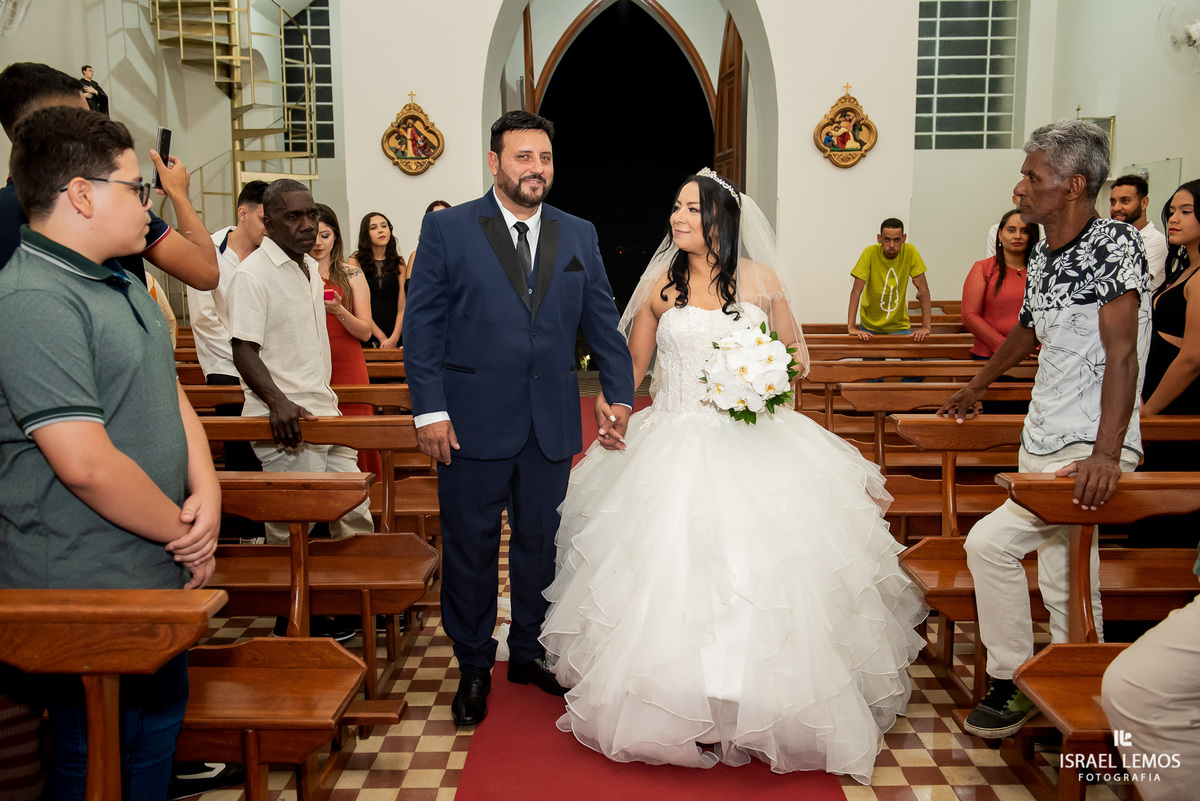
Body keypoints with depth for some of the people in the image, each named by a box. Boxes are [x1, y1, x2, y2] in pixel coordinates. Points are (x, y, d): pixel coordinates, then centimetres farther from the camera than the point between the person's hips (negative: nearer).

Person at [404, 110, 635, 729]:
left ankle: (529, 653, 34)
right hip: (472, 422, -3)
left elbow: (602, 323, 12)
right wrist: (430, 409, -10)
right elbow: (422, 324, -4)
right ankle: (474, 667, 26)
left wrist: (619, 394, 3)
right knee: (469, 550, 8)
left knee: (540, 544, 14)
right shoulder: (447, 229, 0)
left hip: (551, 425, 3)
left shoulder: (579, 235, 10)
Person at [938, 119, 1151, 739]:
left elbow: (1121, 353, -22)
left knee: (989, 541, -12)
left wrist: (1104, 454, -31)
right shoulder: (1042, 257, 12)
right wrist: (976, 387, 42)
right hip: (1043, 443, 8)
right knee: (1066, 582, 8)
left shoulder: (1114, 242, -12)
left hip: (1087, 451, -8)